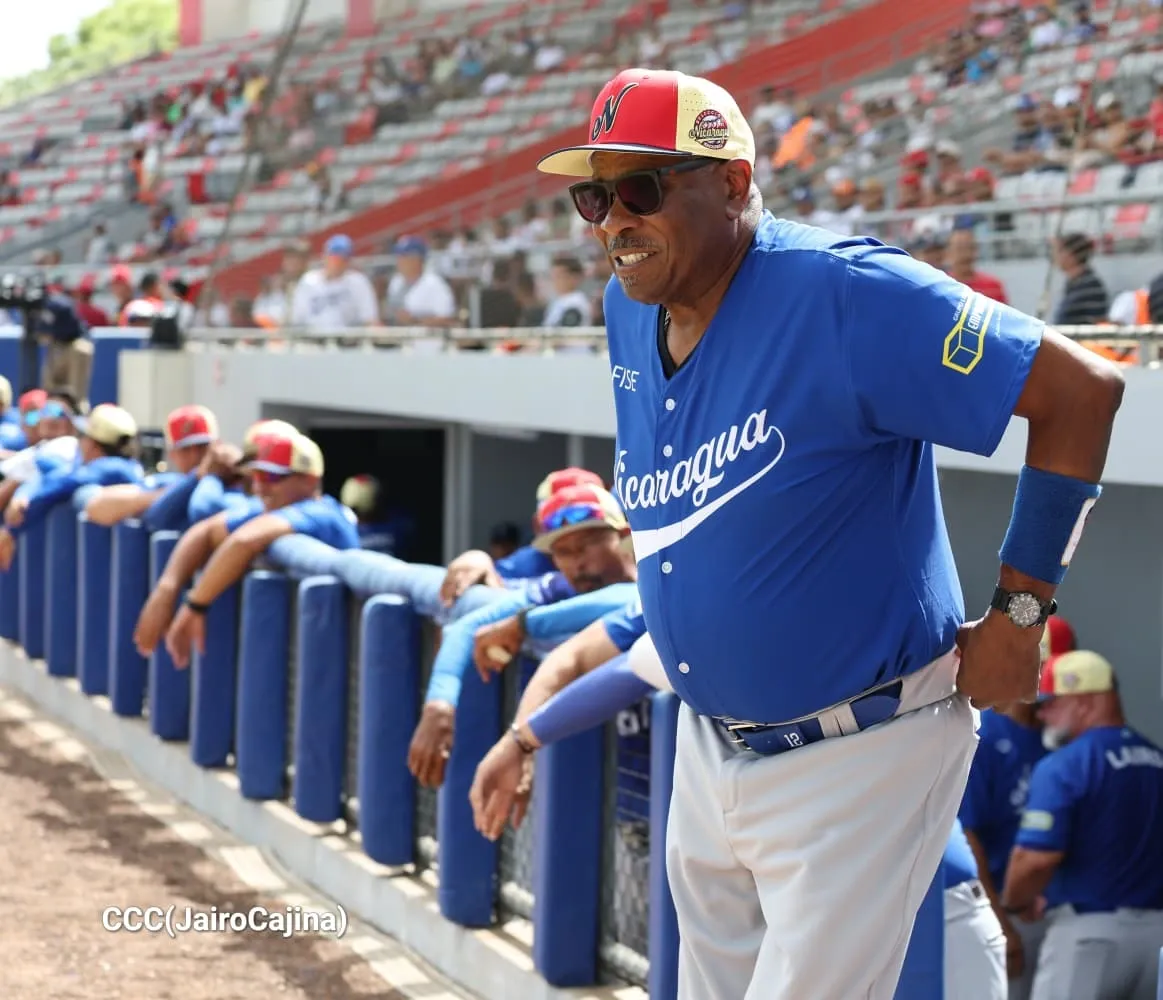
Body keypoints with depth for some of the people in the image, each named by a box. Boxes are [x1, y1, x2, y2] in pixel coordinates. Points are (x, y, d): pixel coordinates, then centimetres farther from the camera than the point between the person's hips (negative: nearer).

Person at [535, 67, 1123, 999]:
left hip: (859, 756, -8)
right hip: (711, 742, 8)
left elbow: (1080, 388, -22)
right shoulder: (630, 307, 1)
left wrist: (1018, 612, -17)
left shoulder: (841, 294, -23)